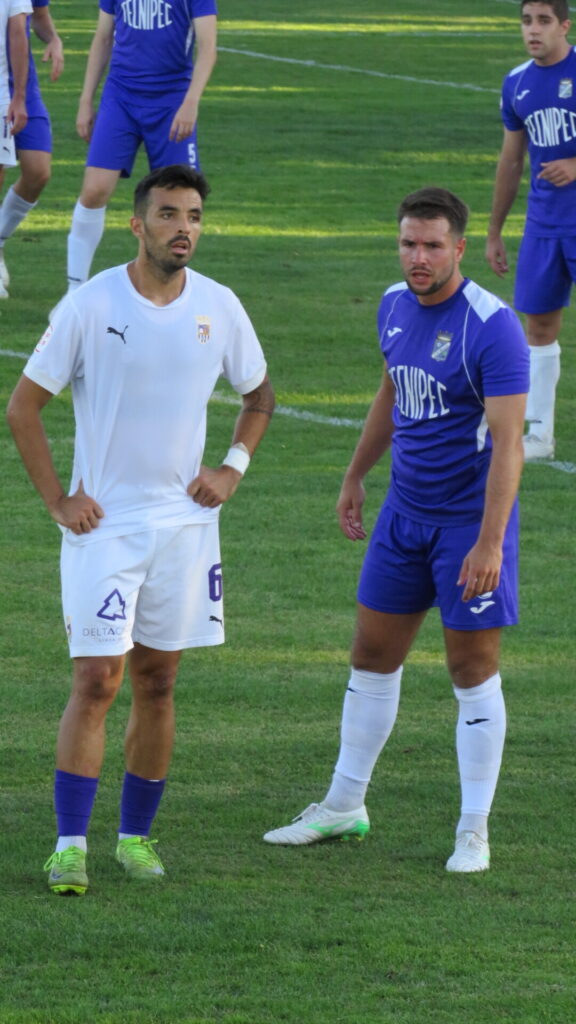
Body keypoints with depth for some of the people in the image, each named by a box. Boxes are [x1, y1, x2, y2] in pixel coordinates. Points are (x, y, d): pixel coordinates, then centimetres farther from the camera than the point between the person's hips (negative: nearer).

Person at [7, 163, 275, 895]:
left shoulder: (219, 307, 1)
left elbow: (258, 394, 20)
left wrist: (232, 469, 6)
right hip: (103, 524, -3)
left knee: (157, 683, 8)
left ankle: (137, 836, 19)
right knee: (96, 682, -10)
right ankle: (69, 845, -7)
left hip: (184, 521, 3)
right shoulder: (90, 306, -9)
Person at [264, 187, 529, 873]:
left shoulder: (492, 327, -20)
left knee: (473, 668, -1)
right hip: (405, 509, 7)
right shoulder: (394, 306, 3)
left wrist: (489, 543, -27)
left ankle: (474, 830, 10)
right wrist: (356, 475, 26)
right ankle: (344, 805, 26)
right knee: (372, 654, 13)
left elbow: (507, 442, -23)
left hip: (472, 517, -7)